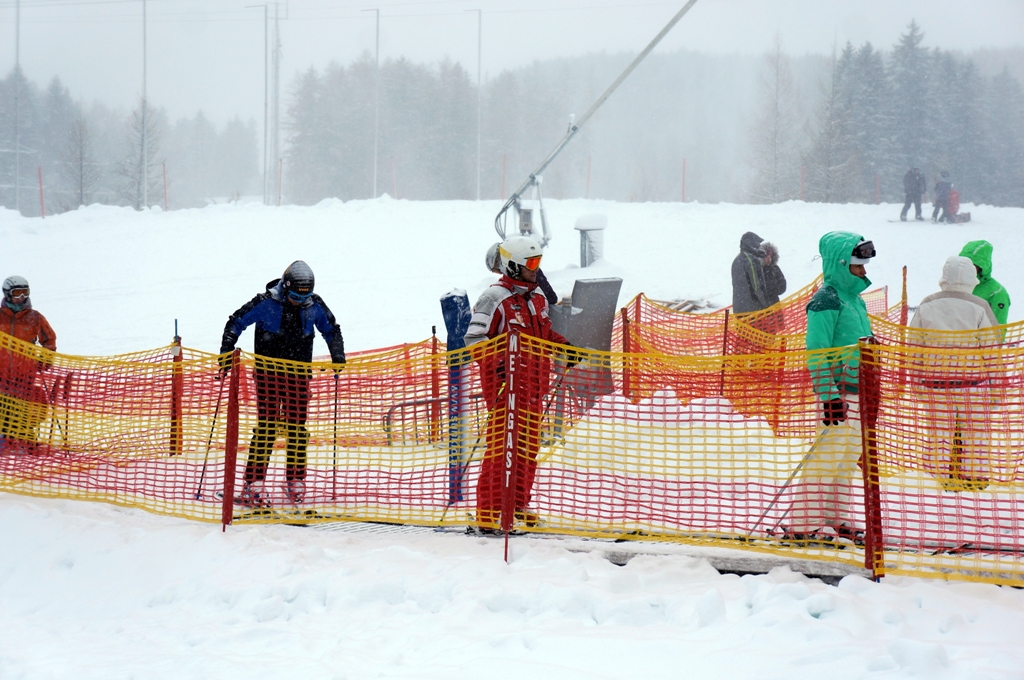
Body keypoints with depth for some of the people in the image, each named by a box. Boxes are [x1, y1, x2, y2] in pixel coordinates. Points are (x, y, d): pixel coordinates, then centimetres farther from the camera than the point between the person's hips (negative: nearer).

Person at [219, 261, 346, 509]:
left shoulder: (315, 305, 0)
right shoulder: (266, 303, -11)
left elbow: (331, 330, 17)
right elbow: (236, 323, -2)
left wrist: (338, 356, 7)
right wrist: (226, 354, -7)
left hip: (299, 375, 4)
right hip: (268, 373, -3)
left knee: (297, 426, 4)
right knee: (266, 425, -10)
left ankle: (295, 480, 15)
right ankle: (254, 484, -10)